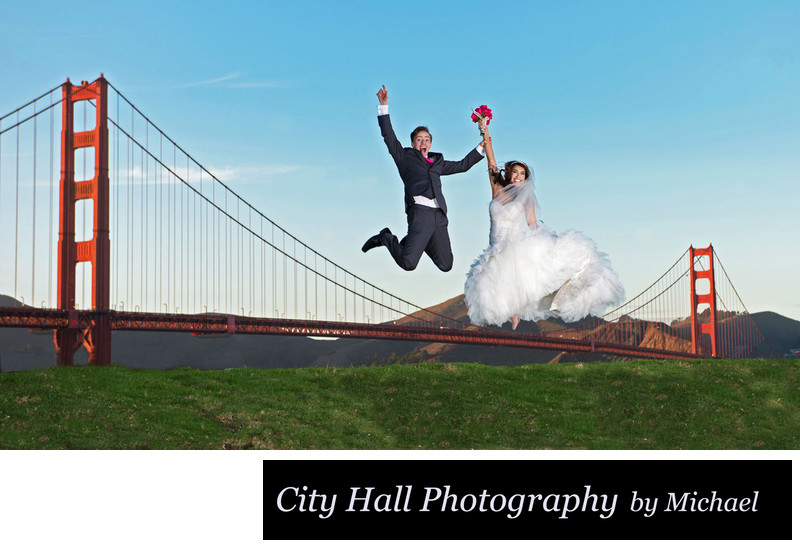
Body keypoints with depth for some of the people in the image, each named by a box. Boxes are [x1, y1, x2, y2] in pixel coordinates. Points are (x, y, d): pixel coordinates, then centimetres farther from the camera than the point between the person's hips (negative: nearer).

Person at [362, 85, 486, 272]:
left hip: (439, 215, 6)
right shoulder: (405, 157, 15)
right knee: (408, 264, -19)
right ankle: (387, 238, 11)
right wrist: (383, 106, 2)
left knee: (445, 265, 7)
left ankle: (415, 242, 28)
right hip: (420, 212, -6)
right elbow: (389, 136, 8)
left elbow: (462, 165, 35)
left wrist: (482, 146, 32)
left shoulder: (437, 162, 28)